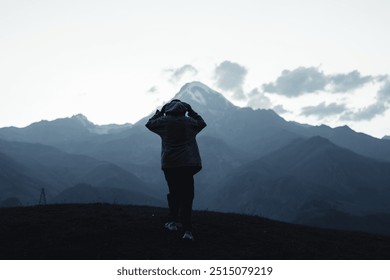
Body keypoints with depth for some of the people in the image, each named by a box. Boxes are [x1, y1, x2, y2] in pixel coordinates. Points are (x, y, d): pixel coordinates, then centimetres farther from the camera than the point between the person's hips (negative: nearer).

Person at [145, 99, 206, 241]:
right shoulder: (189, 121, 2)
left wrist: (159, 113, 28)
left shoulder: (164, 121, 1)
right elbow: (202, 124, 23)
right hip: (187, 164, -1)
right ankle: (187, 230, -10)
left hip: (169, 164, 1)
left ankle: (173, 221, 20)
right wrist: (191, 111, 26)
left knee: (174, 193, 19)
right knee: (187, 196, -3)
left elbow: (150, 124, 20)